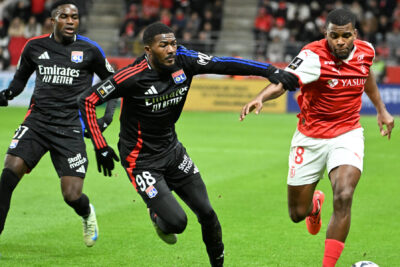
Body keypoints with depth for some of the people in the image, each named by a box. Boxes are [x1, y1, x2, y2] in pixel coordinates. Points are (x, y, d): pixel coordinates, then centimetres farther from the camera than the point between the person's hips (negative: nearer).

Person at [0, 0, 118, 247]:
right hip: (37, 121, 2)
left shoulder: (90, 50, 1)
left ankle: (87, 214, 32)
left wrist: (109, 113, 0)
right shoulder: (35, 46, 7)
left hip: (70, 128, -2)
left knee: (72, 196, -6)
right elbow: (21, 76, 23)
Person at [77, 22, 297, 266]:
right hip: (142, 161, -6)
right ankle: (158, 217, 22)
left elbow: (224, 64, -11)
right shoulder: (133, 77, -23)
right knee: (176, 222, -15)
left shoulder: (183, 61, -10)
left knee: (206, 213, 5)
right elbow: (88, 101, -16)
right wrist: (101, 148, -16)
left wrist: (271, 71, -21)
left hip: (172, 150, 6)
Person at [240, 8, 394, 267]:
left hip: (347, 136, 2)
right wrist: (261, 98, -58)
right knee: (298, 213, 9)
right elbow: (284, 80, -39)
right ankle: (315, 203, 49)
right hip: (311, 137, -1)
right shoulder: (314, 56, -22)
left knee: (343, 197, -24)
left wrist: (381, 109, 23)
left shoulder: (366, 51, -5)